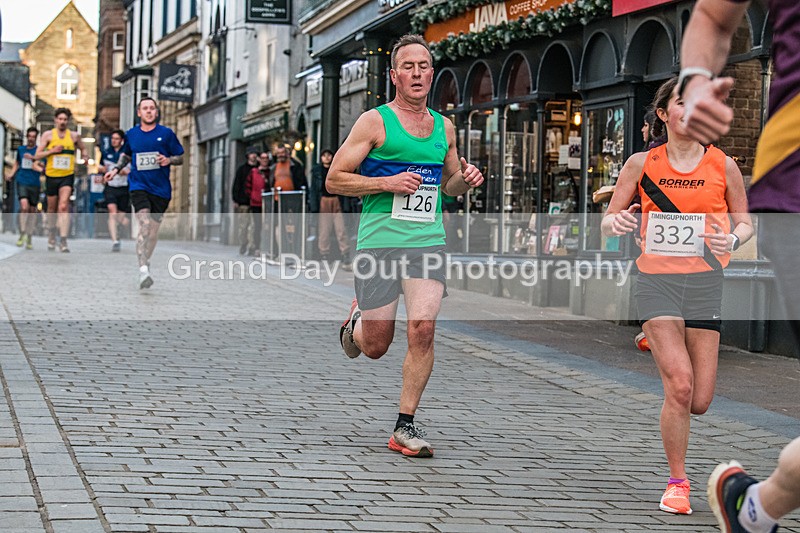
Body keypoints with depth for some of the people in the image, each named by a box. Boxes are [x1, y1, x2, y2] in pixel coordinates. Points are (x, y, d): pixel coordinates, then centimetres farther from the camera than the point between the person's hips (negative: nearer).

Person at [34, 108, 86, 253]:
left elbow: (83, 149, 23)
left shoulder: (74, 136, 6)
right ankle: (52, 235, 34)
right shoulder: (48, 135, 3)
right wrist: (52, 151, -14)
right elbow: (37, 155, 0)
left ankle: (63, 240, -22)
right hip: (51, 176, 1)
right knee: (52, 208, 11)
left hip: (67, 176, -1)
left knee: (63, 207, -16)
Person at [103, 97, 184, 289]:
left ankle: (146, 263, 29)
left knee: (153, 230, 7)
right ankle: (143, 270, -28)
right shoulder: (131, 134, 8)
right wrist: (116, 169, 12)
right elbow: (126, 154, 27)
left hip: (161, 189, 1)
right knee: (145, 225, -20)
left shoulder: (166, 133, 2)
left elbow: (180, 158, 7)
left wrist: (168, 160, -13)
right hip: (139, 185, -1)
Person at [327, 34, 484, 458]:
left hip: (428, 242, 3)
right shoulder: (375, 122, -1)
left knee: (423, 331, -15)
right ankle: (357, 321, 40)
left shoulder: (444, 127, 14)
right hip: (379, 243, -3)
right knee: (375, 347, 2)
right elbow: (334, 179, -3)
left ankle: (405, 427, -4)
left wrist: (465, 180, 5)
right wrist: (388, 183, -15)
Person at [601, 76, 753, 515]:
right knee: (679, 385, -17)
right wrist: (617, 223, -17)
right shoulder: (641, 164, 1)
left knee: (699, 402, 0)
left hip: (705, 281, 2)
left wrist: (733, 239, -11)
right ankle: (677, 483, 1)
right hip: (657, 279, -1)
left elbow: (744, 222, 12)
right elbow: (608, 221, 7)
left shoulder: (723, 166, 2)